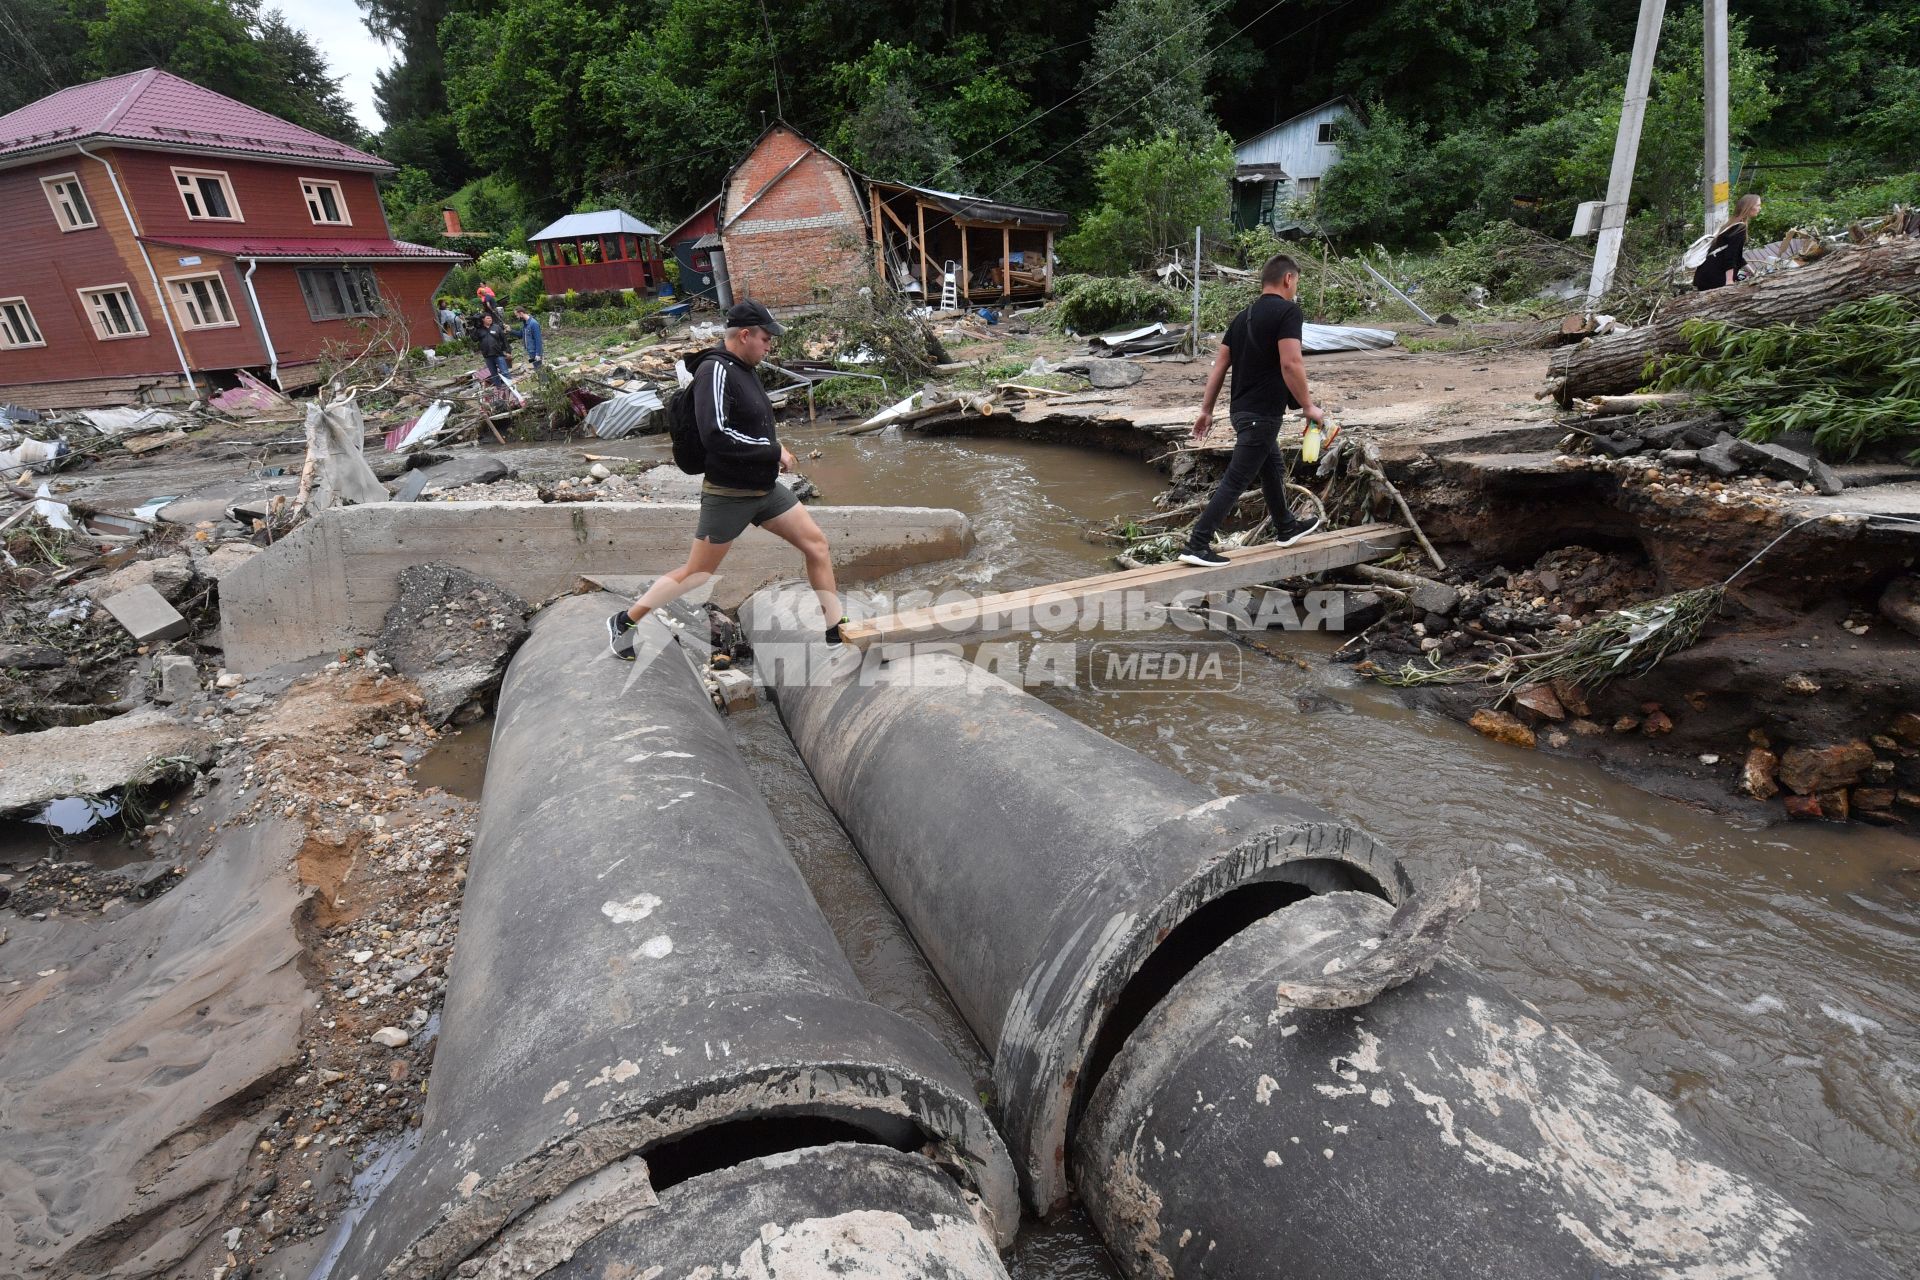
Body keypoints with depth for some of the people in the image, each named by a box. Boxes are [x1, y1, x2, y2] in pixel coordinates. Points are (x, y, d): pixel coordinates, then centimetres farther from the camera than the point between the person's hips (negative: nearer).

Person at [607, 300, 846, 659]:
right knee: (697, 574, 2)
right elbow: (715, 434, -30)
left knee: (817, 543, 5)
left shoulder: (745, 370, 7)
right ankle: (624, 622, 21)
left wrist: (774, 449, 1)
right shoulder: (715, 370, -18)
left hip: (766, 488, 8)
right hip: (728, 494, -8)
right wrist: (775, 451, -21)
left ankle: (835, 630, 14)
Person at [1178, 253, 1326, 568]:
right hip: (1263, 414, -9)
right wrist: (1308, 406, -13)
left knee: (1273, 470, 25)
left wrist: (1206, 410, 14)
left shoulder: (1243, 316, 13)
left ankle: (1286, 528, 42)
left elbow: (1219, 366, 11)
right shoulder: (1287, 311, -11)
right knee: (1235, 480, -7)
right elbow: (1291, 363, -21)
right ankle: (1196, 545, -9)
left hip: (1243, 410, 9)